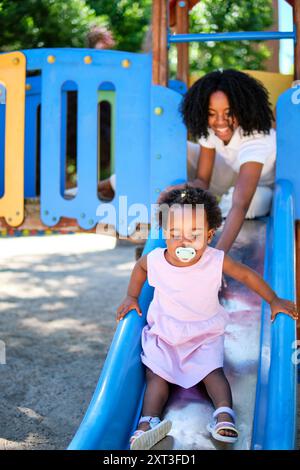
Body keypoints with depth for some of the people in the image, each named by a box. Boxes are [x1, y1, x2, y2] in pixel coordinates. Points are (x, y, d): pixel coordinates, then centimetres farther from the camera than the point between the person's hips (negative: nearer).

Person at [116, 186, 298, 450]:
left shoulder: (216, 261, -17)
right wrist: (132, 297, 8)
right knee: (156, 373, -18)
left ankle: (225, 413, -33)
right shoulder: (156, 260, -12)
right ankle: (148, 422, -29)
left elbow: (247, 275, -2)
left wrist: (274, 301, -3)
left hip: (205, 333, 0)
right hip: (163, 333, 1)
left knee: (212, 370, -24)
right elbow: (140, 267, 14)